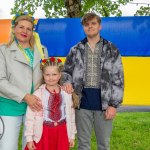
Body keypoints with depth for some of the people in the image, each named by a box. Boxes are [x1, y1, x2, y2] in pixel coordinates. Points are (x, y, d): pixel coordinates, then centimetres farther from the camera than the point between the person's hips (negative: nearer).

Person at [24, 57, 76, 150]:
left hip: (61, 134, 3)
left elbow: (71, 115, 8)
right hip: (43, 134, -2)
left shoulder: (66, 94, 1)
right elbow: (30, 118, -7)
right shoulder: (37, 94, -9)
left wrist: (72, 135, 11)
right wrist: (29, 138, -6)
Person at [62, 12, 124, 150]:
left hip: (104, 103, -1)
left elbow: (118, 79, -1)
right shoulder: (76, 50, 6)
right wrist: (67, 82, -11)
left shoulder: (112, 50, 2)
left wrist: (114, 104, -7)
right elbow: (66, 72, 13)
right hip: (82, 102, 1)